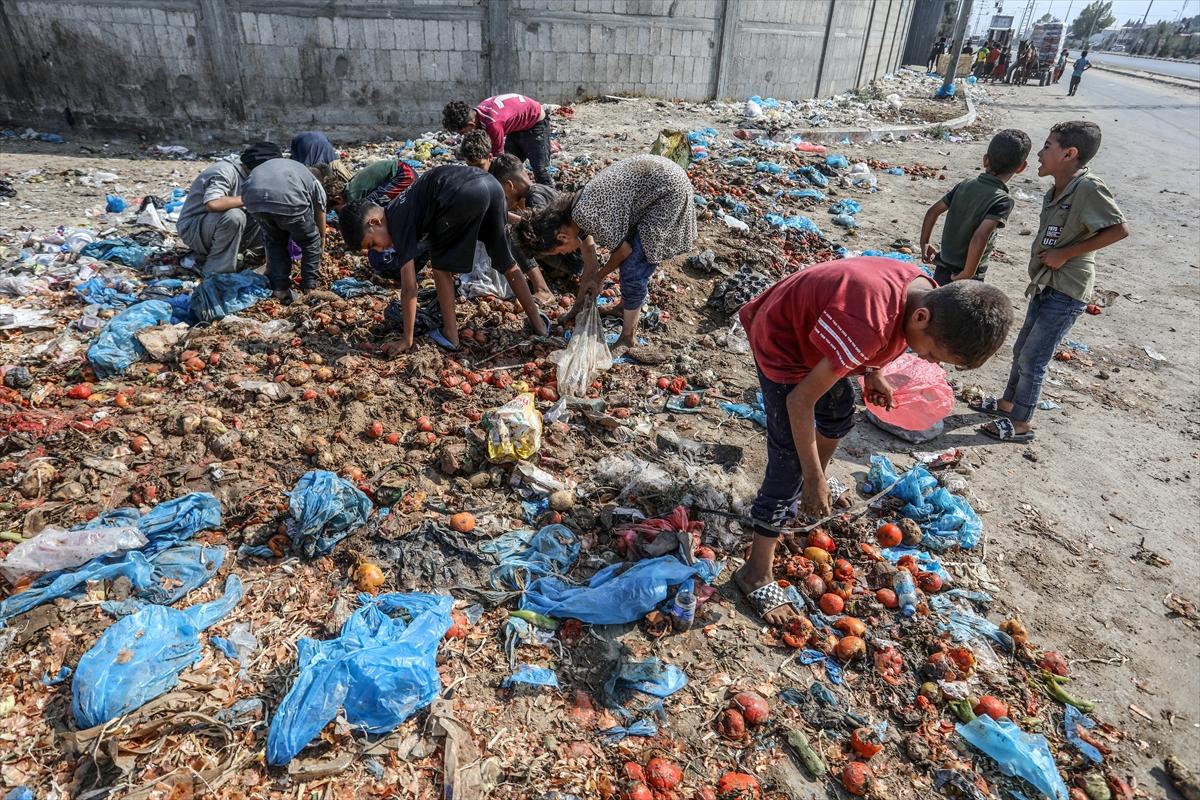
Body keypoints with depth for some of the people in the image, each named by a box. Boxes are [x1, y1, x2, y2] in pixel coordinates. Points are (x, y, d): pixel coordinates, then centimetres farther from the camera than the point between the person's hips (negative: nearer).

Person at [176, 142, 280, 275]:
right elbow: (212, 204, -39)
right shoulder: (225, 171, -24)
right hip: (191, 227, -9)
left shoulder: (246, 173, 3)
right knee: (234, 216, -33)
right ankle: (216, 271, -20)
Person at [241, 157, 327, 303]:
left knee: (275, 242, 30)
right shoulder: (315, 182, 33)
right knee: (311, 242, 23)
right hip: (288, 199, -4)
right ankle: (309, 290, 26)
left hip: (253, 197, 4)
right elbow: (320, 218, 39)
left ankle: (281, 291, 26)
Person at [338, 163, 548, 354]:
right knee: (505, 260, 22)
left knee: (441, 264, 12)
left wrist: (406, 341, 8)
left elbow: (409, 288, 4)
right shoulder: (397, 209, 28)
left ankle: (450, 335, 15)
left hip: (463, 193, -9)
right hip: (491, 183, 9)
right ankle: (538, 323, 31)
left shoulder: (398, 222, 6)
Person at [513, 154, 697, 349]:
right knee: (631, 261, 20)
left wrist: (599, 277, 7)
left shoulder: (585, 216, -23)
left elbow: (624, 250, -11)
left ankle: (627, 340, 4)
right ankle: (627, 307, 42)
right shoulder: (575, 216, 4)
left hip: (670, 191, -9)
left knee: (632, 271, -7)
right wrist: (578, 307, 24)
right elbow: (590, 267, 15)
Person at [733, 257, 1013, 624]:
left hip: (811, 332, 9)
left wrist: (870, 371, 2)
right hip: (781, 342, -9)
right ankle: (757, 574, 4)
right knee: (790, 466, -9)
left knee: (838, 418, 27)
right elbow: (801, 400, -32)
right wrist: (813, 479, -24)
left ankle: (817, 486, 55)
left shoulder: (922, 291, -14)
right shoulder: (866, 326, -40)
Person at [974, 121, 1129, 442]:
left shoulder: (1088, 189, -19)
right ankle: (1008, 402, 35)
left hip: (1066, 293, -9)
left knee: (1032, 359, -2)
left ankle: (1021, 423, 10)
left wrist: (1065, 253, -20)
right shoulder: (1056, 191, 7)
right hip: (1045, 286, 9)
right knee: (1021, 349, 19)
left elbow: (1119, 229, -22)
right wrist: (1043, 254, 1)